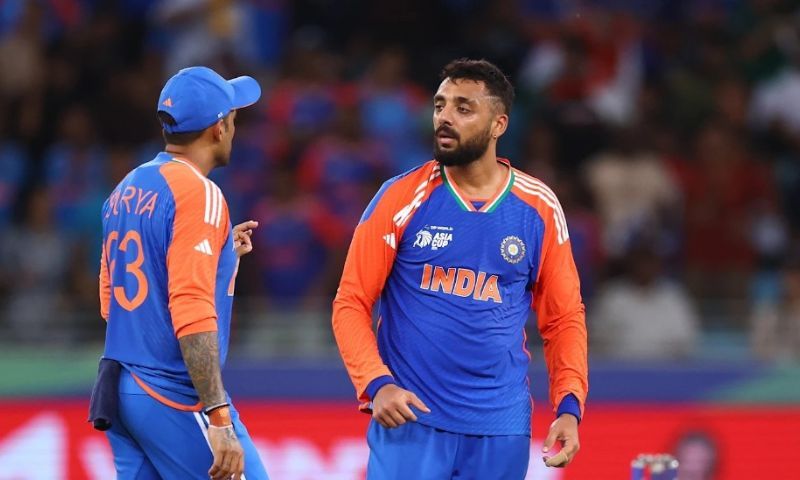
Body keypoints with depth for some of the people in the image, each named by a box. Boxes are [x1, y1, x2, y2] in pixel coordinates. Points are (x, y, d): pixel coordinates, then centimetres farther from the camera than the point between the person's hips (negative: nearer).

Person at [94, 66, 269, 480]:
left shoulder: (125, 192, 14)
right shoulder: (199, 195, -12)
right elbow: (192, 311, -21)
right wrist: (219, 419, -26)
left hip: (118, 394, 8)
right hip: (176, 399, -8)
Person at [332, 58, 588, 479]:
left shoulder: (539, 209, 3)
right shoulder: (402, 198, -2)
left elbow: (564, 319, 9)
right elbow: (351, 303, -1)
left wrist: (570, 406, -5)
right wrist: (376, 384, -17)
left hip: (501, 429, 2)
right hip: (410, 418, -2)